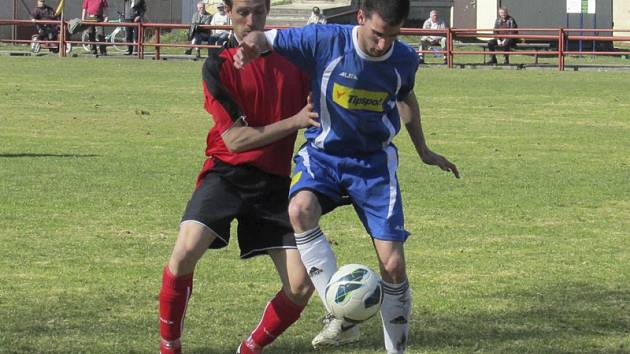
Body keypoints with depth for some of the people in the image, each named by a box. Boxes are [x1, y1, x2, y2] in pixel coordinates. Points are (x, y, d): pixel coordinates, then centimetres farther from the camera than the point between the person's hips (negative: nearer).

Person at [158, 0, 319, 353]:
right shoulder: (219, 65, -4)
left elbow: (316, 115, 18)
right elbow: (235, 139, -10)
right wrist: (294, 121, -16)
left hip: (276, 182, 3)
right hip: (228, 174, -3)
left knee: (301, 286, -7)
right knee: (186, 250, -28)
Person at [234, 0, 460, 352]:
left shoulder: (405, 59, -8)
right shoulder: (325, 40, -19)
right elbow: (267, 39, -13)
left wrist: (423, 150, 24)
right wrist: (251, 45, -38)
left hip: (375, 160, 2)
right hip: (324, 152, -2)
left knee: (393, 266, -7)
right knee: (301, 209, -36)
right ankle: (341, 317, -30)